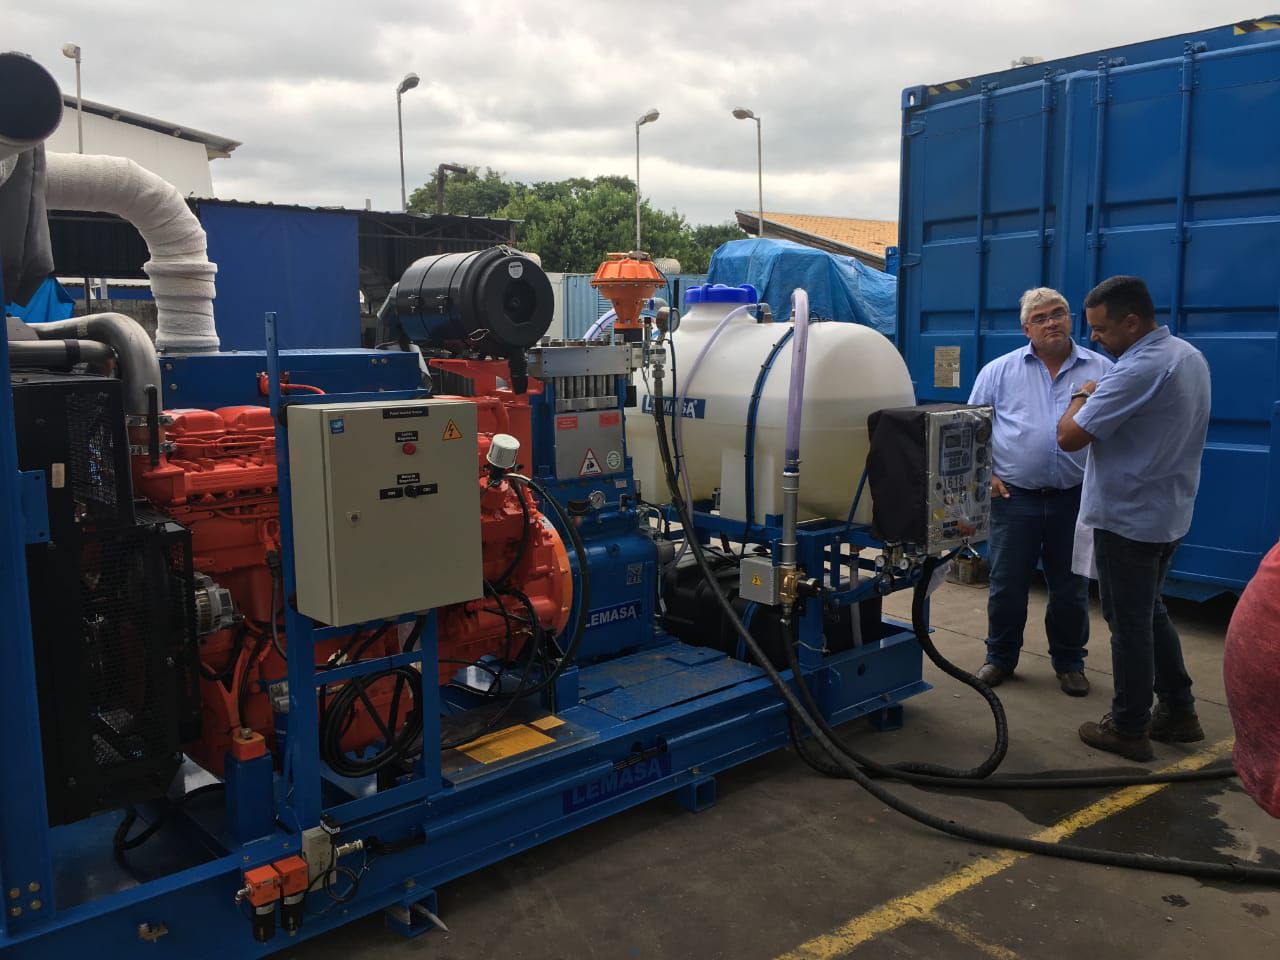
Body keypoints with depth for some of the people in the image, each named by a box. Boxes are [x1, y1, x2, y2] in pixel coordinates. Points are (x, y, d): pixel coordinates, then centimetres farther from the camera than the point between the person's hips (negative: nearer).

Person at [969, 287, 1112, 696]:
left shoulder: (1102, 370, 7)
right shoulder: (1000, 370, 5)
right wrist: (984, 473, -3)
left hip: (1076, 498, 1)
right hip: (1014, 495, 0)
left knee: (1071, 589, 11)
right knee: (1006, 585, 8)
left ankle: (1069, 662, 28)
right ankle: (1000, 657, 25)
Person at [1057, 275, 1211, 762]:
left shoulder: (1137, 370, -25)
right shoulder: (1190, 357, 7)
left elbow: (1069, 437, -24)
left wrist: (1081, 398, -6)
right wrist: (1099, 399, 11)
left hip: (1128, 519, -9)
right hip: (1170, 515, 9)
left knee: (1130, 624, 2)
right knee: (1152, 614, 21)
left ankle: (1128, 729, 14)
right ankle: (1179, 712, 29)